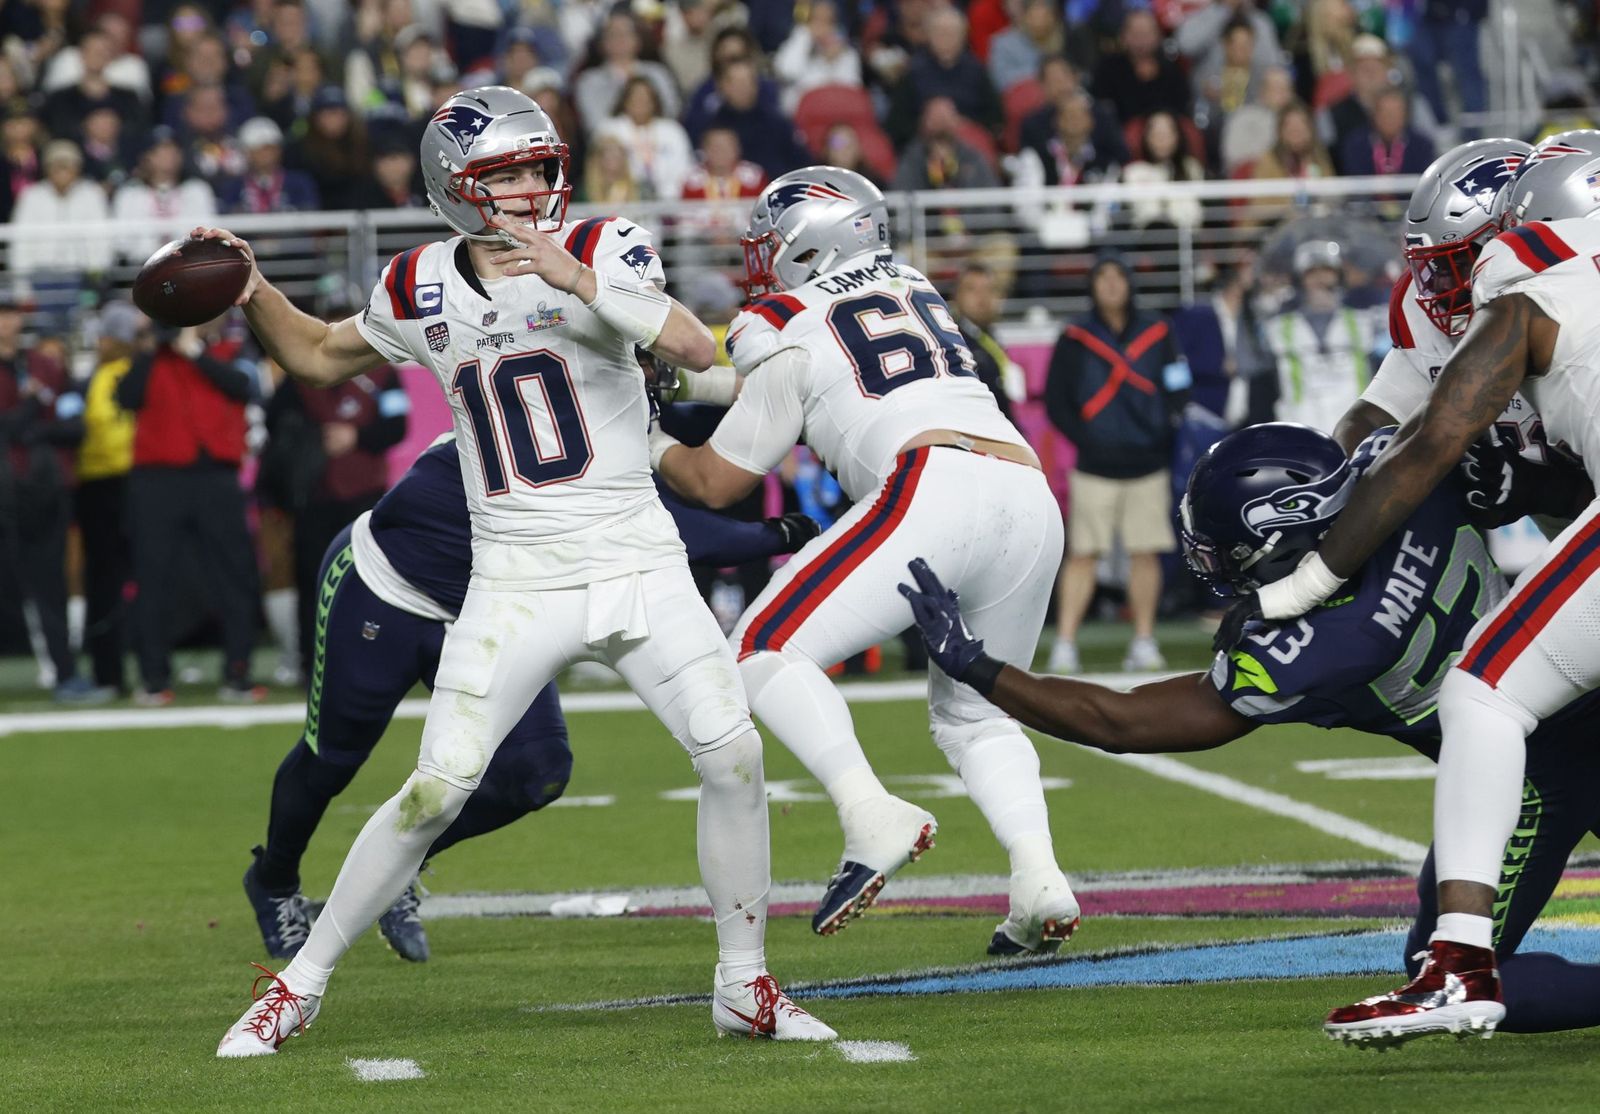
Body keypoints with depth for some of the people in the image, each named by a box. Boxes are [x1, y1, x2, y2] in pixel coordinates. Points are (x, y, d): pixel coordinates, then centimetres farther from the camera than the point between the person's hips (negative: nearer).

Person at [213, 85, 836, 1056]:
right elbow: (321, 359, 21)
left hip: (639, 568, 0)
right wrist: (253, 294, 3)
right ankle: (302, 983, 7)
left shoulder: (597, 253, -6)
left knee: (734, 755, -11)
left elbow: (696, 350, -22)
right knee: (438, 791, -7)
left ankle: (745, 986, 6)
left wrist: (579, 281, -31)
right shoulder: (423, 293, 3)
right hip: (516, 584, 1)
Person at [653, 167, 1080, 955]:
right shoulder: (914, 293, 30)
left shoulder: (790, 332, 11)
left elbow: (716, 482, 20)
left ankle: (873, 818, -21)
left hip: (934, 490, -7)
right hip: (1031, 501, 7)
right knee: (969, 712, 22)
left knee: (766, 652, 0)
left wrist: (652, 445, 38)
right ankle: (1039, 880, -1)